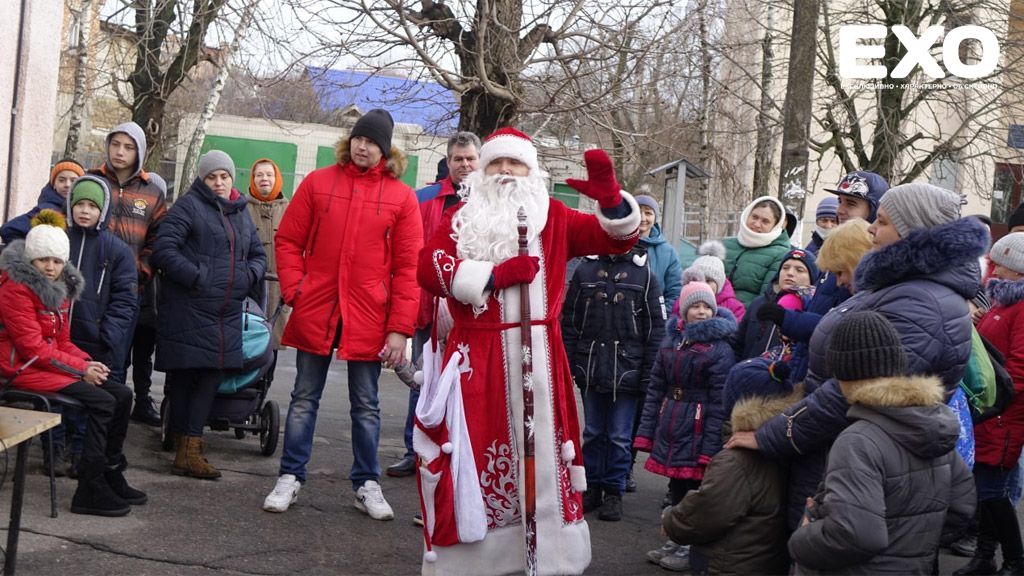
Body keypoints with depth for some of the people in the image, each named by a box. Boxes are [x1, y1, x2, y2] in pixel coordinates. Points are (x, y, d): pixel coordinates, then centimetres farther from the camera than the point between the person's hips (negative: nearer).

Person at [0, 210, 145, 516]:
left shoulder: (60, 287, 12)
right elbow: (33, 347, -19)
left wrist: (87, 362, -4)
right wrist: (81, 368, -18)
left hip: (54, 362, 9)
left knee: (122, 395, -3)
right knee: (102, 402, -22)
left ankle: (112, 476, 5)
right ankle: (89, 490, -18)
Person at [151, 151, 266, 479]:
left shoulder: (241, 214, 18)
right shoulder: (189, 206, -4)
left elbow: (258, 254, 26)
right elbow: (163, 248, -13)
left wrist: (250, 274, 4)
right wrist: (196, 277, -18)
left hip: (226, 313, 7)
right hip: (187, 308, -6)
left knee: (211, 376, 4)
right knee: (183, 376, 0)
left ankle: (189, 447, 8)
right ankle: (187, 447, 7)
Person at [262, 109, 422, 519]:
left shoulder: (401, 197, -1)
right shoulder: (318, 182, 3)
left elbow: (408, 267, -3)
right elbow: (288, 240, 6)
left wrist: (399, 328, -8)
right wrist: (294, 291, -6)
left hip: (368, 319, -1)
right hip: (315, 312, 1)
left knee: (366, 405, 10)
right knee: (305, 399, 10)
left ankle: (367, 485, 21)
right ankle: (290, 478, 20)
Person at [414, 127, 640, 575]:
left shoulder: (553, 218, 10)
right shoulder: (461, 217, 8)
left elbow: (618, 236, 3)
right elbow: (429, 267, -7)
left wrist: (609, 197, -17)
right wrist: (494, 274, -13)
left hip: (539, 356, 1)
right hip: (478, 357, -1)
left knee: (542, 453, 3)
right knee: (474, 454, 3)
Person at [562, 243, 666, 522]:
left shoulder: (644, 274, 0)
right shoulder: (585, 270, 5)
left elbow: (656, 327, -1)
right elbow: (570, 321, 5)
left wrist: (648, 374, -7)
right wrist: (568, 365, -1)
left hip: (626, 370, -2)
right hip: (591, 367, 2)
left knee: (620, 436, 4)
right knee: (593, 433, 11)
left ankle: (614, 492, 16)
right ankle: (593, 488, 22)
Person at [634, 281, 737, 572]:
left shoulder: (720, 350, -9)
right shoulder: (670, 342, 9)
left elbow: (720, 403, -12)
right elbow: (655, 390, 11)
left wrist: (710, 447, -15)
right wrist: (646, 432, 7)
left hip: (697, 428, -5)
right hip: (669, 428, 5)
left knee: (695, 490, 1)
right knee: (676, 488, 15)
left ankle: (690, 547, 16)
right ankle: (675, 541, 30)